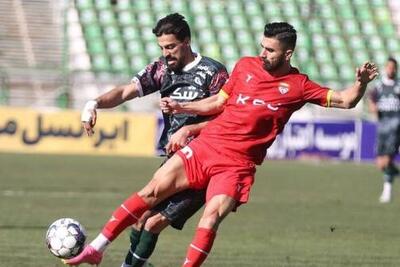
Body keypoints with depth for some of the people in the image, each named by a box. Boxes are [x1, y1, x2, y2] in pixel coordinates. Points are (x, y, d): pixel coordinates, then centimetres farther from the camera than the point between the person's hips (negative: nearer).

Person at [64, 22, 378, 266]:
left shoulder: (298, 86, -1)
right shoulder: (246, 65, 8)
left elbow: (345, 100, 0)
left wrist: (361, 82, -18)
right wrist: (180, 107, 10)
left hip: (237, 164, -3)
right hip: (205, 146, 3)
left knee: (211, 218, -23)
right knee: (151, 192, -1)